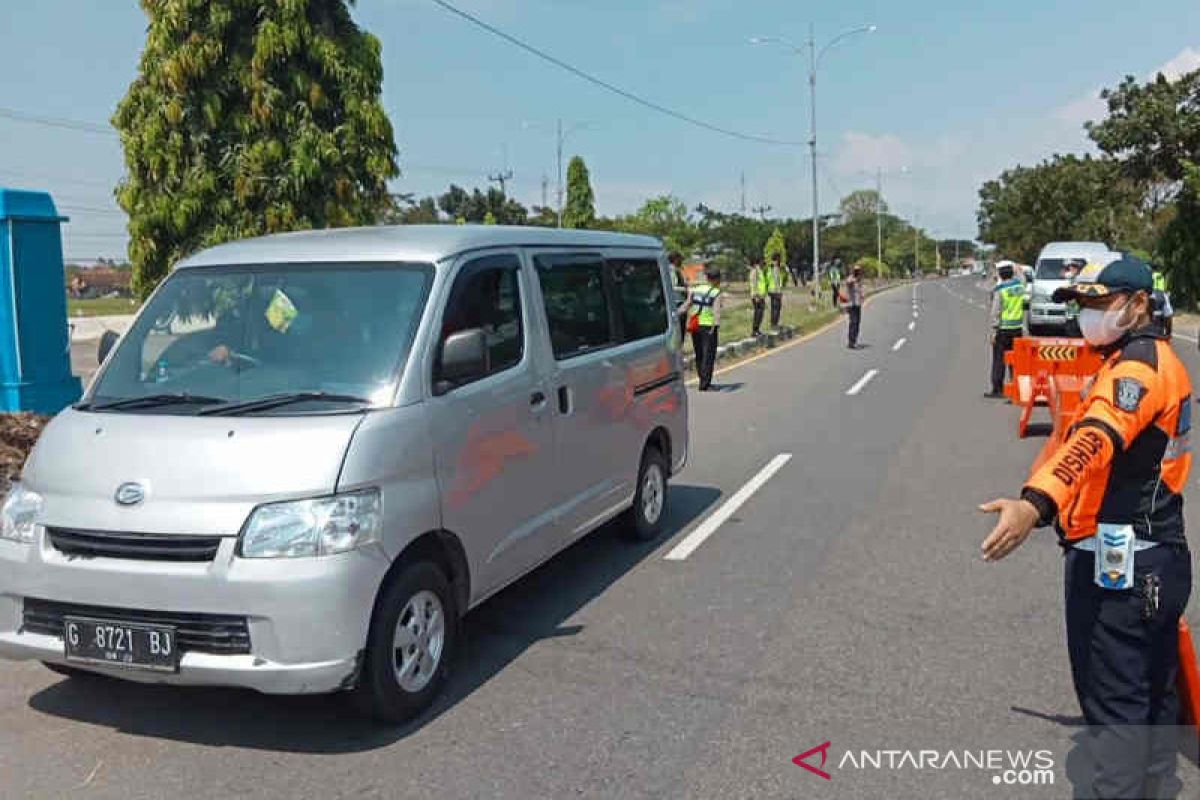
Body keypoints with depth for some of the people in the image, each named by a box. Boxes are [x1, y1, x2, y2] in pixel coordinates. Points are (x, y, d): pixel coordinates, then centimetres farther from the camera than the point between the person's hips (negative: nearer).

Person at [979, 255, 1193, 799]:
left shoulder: (1138, 366, -18)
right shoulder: (1155, 359, 16)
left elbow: (1094, 442, -38)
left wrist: (1035, 503, -52)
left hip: (1117, 565, -11)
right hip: (1158, 558, 11)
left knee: (1113, 704, -3)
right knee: (1152, 694, 20)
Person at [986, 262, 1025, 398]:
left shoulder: (999, 290, -12)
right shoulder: (1020, 286, 3)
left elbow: (996, 312, -12)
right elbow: (1024, 306, 9)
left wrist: (994, 331, -10)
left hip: (1003, 329, -5)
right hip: (1017, 327, 5)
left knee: (999, 360, 0)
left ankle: (997, 389, 1)